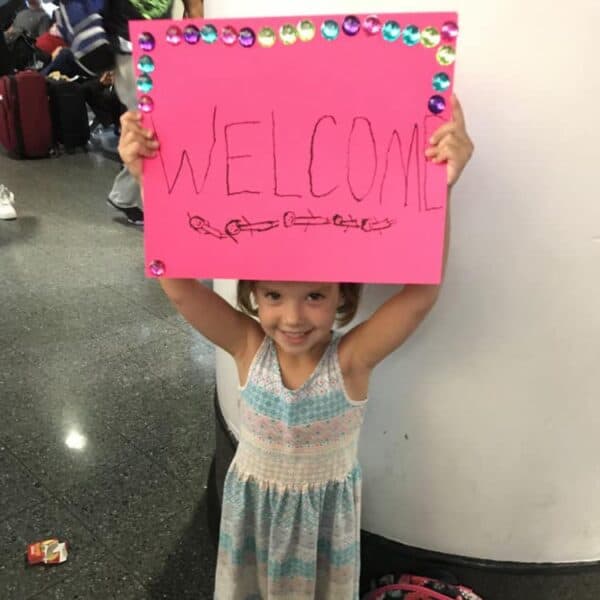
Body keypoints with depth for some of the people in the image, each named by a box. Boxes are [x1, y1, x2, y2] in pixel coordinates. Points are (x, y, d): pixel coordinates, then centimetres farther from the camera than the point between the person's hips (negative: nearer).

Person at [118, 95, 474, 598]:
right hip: (254, 503, 2)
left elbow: (423, 292, -42)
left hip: (326, 508, -1)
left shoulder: (350, 359, -28)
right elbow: (177, 282, -32)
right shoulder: (249, 346, -23)